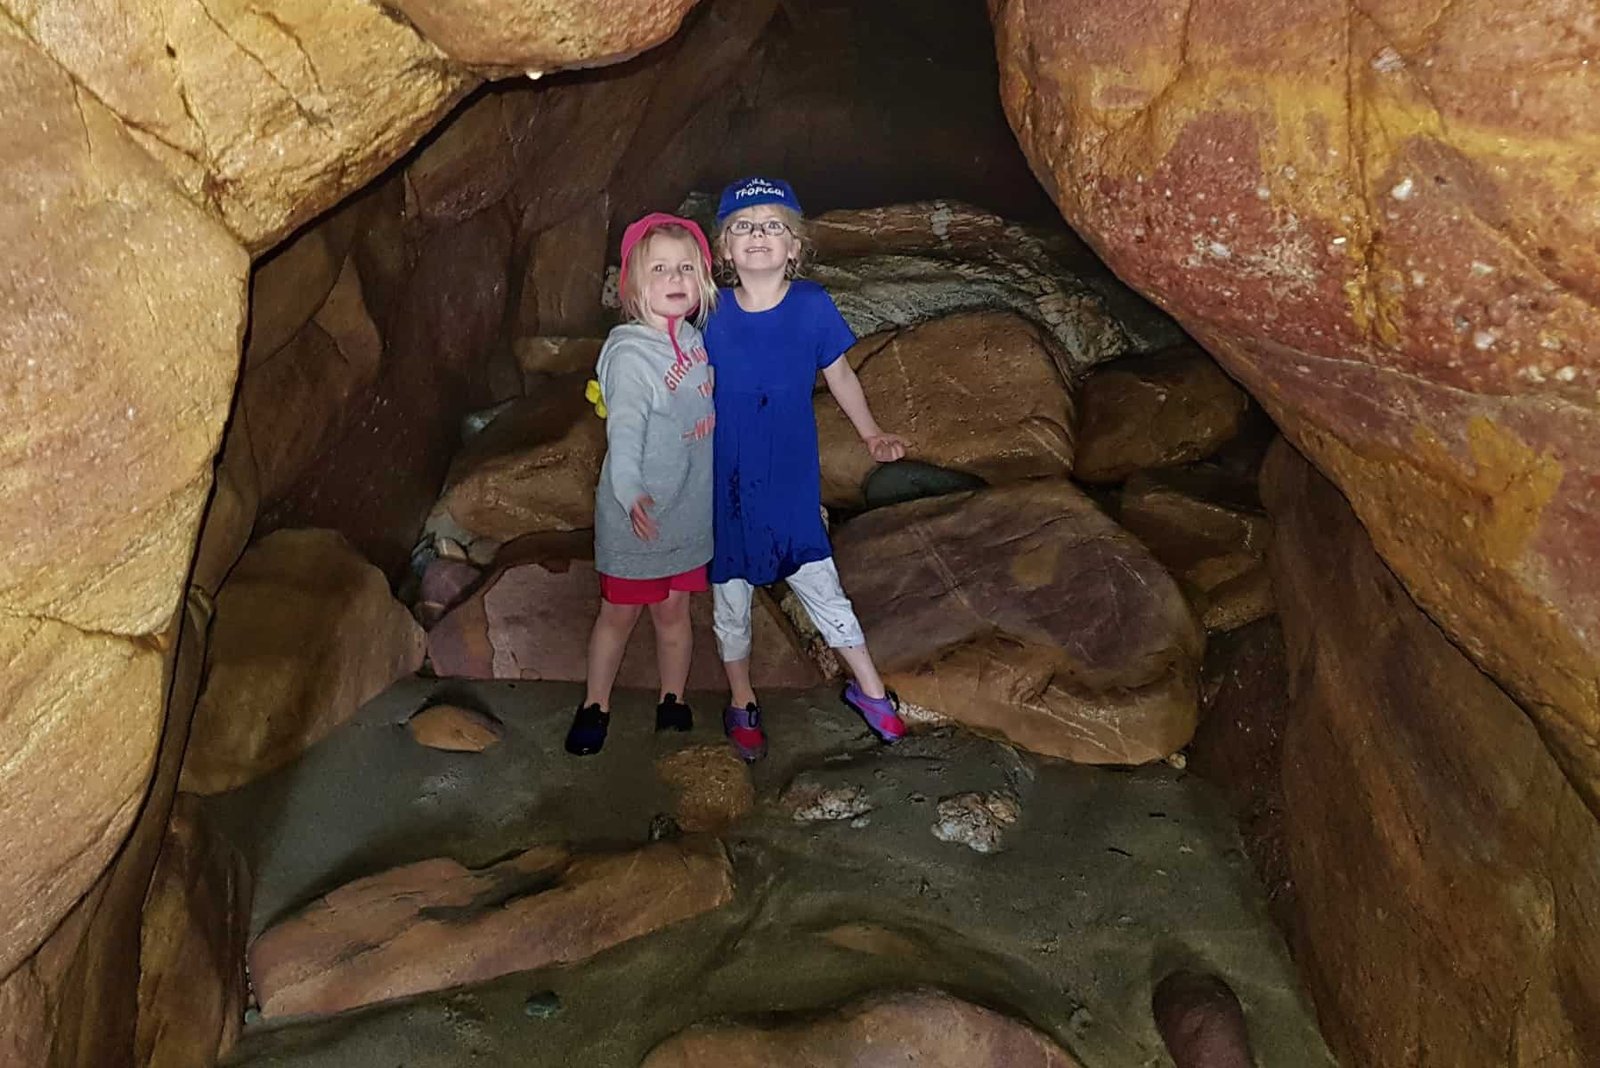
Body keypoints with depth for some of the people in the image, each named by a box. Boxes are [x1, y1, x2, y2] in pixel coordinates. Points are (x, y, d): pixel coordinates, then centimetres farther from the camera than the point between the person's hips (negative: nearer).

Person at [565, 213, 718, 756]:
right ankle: (595, 706, 28)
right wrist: (631, 496, -45)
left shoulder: (693, 339, 1)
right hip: (636, 517, -5)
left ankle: (673, 701, 33)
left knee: (673, 610, 16)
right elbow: (625, 431, -31)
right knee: (619, 612, 10)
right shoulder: (629, 354, -20)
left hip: (690, 511, 5)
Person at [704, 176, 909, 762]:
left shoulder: (812, 305, -10)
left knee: (819, 584, 7)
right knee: (729, 594, 14)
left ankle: (870, 690, 30)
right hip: (724, 483, 1)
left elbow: (839, 374, 4)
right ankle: (741, 705, 37)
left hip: (792, 480, -1)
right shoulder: (711, 314, -10)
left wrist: (871, 434, 2)